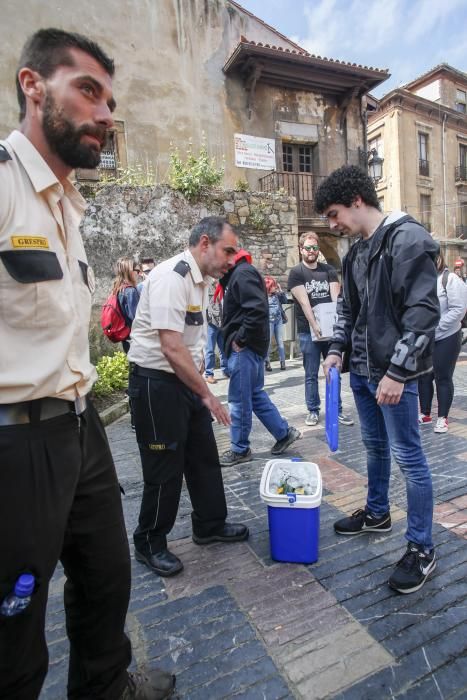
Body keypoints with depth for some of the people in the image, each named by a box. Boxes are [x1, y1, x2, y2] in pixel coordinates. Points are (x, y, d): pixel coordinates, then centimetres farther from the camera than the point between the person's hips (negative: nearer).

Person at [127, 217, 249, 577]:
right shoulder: (171, 277, -21)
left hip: (186, 378, 9)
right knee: (165, 467, 4)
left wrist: (201, 382, 15)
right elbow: (171, 347, -27)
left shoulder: (200, 278, 9)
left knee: (204, 456, 16)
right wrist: (207, 395, -20)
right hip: (157, 381, -9)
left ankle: (211, 524, 36)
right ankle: (149, 544, 26)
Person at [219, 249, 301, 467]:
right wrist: (237, 339, 9)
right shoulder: (236, 273, 16)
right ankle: (284, 432, 28)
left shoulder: (242, 273, -15)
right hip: (248, 346, 10)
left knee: (239, 400, 2)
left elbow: (258, 310, -27)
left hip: (245, 347, -10)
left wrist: (240, 339, -18)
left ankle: (240, 449, 16)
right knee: (255, 395, 17)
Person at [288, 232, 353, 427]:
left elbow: (336, 297, -1)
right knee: (311, 374, 5)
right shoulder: (296, 273, -1)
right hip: (308, 331, -3)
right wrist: (314, 325, -20)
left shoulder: (329, 270, 9)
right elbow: (304, 301, -11)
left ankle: (337, 409, 19)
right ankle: (313, 410, 16)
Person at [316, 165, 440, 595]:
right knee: (375, 446, 20)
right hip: (362, 370, 8)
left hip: (393, 373, -8)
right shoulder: (357, 252, 12)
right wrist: (338, 349, 6)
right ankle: (377, 513, 40)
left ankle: (422, 549, 18)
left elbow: (424, 312, -20)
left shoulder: (408, 239, -13)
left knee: (408, 456, 2)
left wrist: (397, 372, -21)